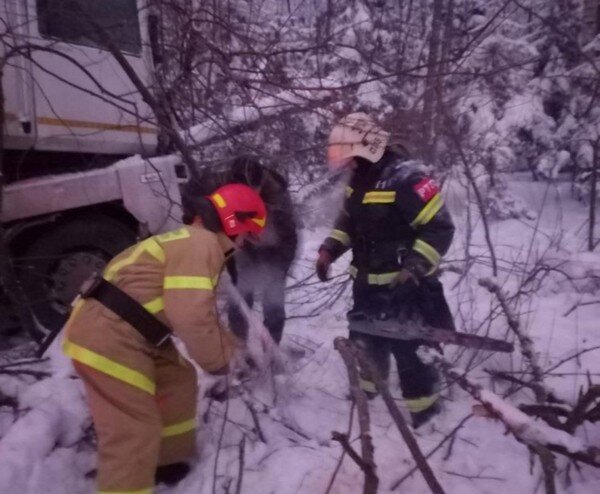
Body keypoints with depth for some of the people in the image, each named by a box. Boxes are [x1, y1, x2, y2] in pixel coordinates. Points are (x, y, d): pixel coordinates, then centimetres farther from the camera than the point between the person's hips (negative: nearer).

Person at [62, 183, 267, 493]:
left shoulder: (193, 243, 18)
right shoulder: (200, 243, -16)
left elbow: (200, 312, 24)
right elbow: (191, 315, -24)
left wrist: (232, 347, 19)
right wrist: (216, 360, -7)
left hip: (123, 333, 11)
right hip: (107, 337, -11)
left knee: (177, 382, 21)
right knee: (133, 431, -6)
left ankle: (165, 461, 37)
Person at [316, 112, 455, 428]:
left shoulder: (405, 178, -22)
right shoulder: (359, 178, 6)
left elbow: (440, 228, -21)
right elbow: (348, 219, 19)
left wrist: (415, 268, -27)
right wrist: (329, 249, 6)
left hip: (402, 285, -8)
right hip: (367, 281, 8)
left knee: (406, 346, 2)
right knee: (365, 338, 21)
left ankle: (422, 404, 24)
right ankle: (369, 386, 45)